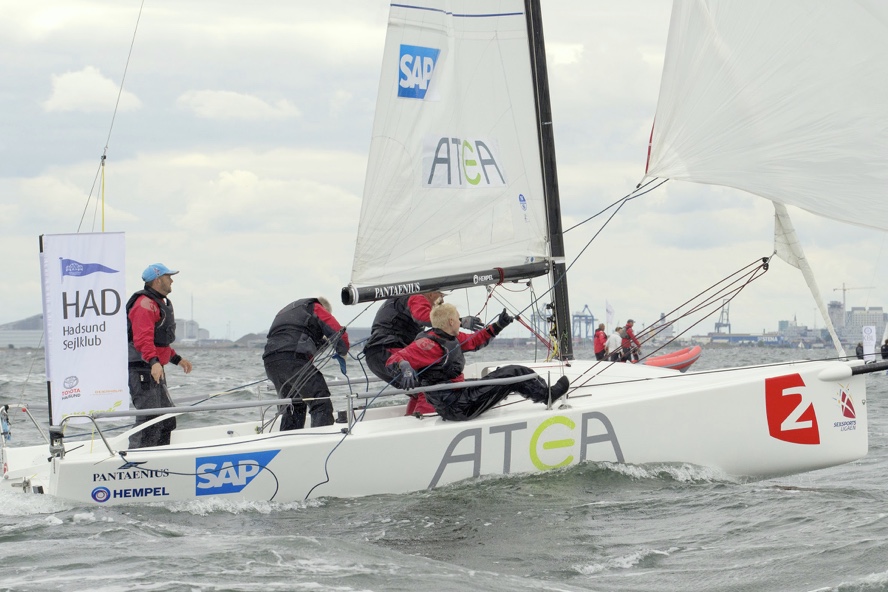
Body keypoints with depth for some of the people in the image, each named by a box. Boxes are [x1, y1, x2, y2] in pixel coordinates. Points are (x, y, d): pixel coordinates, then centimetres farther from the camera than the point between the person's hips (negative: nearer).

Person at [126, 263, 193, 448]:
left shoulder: (161, 303, 22)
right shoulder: (145, 304, -14)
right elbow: (142, 339, -27)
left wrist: (177, 359, 31)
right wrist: (153, 362, -39)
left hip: (156, 370, 11)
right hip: (142, 370, -11)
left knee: (167, 419, 14)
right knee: (149, 420, -16)